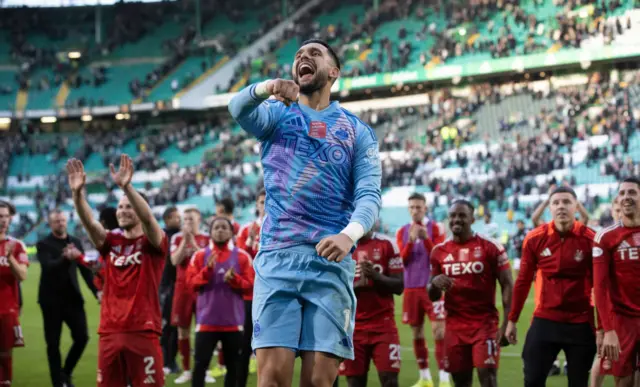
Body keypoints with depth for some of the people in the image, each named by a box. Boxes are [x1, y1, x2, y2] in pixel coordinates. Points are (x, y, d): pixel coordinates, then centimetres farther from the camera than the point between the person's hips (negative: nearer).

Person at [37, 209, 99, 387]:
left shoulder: (75, 242, 10)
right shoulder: (43, 244, -4)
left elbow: (85, 269, 11)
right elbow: (48, 266, -21)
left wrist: (97, 291, 0)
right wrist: (65, 258, -41)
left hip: (72, 298, 4)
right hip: (52, 300, -4)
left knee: (82, 337, -1)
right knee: (53, 343, 1)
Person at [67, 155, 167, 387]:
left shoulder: (153, 243, 0)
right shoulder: (111, 241, 11)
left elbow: (147, 218, -20)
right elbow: (89, 222, -5)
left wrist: (127, 187, -34)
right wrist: (78, 192, -22)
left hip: (143, 331, -4)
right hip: (110, 331, 4)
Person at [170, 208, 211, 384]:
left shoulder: (207, 238, 3)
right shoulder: (177, 238, 7)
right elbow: (175, 261, -5)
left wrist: (192, 240, -14)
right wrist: (184, 240, -12)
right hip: (183, 288, 2)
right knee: (183, 329, 3)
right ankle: (186, 370, 10)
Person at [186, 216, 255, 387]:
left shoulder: (242, 256, 3)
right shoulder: (200, 255, 4)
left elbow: (249, 284, -1)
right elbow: (191, 282, -3)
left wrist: (234, 279, -19)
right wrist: (208, 269, -17)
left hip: (233, 320, 1)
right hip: (207, 319, -1)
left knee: (233, 364, 8)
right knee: (201, 362, -4)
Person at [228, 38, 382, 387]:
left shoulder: (358, 132, 12)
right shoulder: (276, 115, 12)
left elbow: (369, 194, 0)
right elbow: (238, 109, -11)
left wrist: (349, 234, -22)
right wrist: (267, 87, -34)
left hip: (330, 261, 0)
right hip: (277, 257, 0)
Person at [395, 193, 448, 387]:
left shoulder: (435, 229, -2)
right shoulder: (402, 232, 8)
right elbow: (402, 260, -1)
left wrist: (426, 238, -23)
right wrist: (410, 241, -17)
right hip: (411, 288, 4)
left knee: (439, 331, -10)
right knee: (417, 333, 9)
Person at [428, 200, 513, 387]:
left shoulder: (490, 247, -4)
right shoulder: (440, 252, 8)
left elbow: (507, 285, -4)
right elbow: (433, 296, 14)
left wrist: (507, 322, -12)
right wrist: (435, 283, -10)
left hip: (485, 323, -4)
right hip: (454, 326, 4)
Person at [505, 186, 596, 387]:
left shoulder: (590, 239, -7)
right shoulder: (535, 239, -3)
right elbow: (523, 281, 6)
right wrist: (512, 320, 9)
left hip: (580, 324, -1)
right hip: (544, 321, 1)